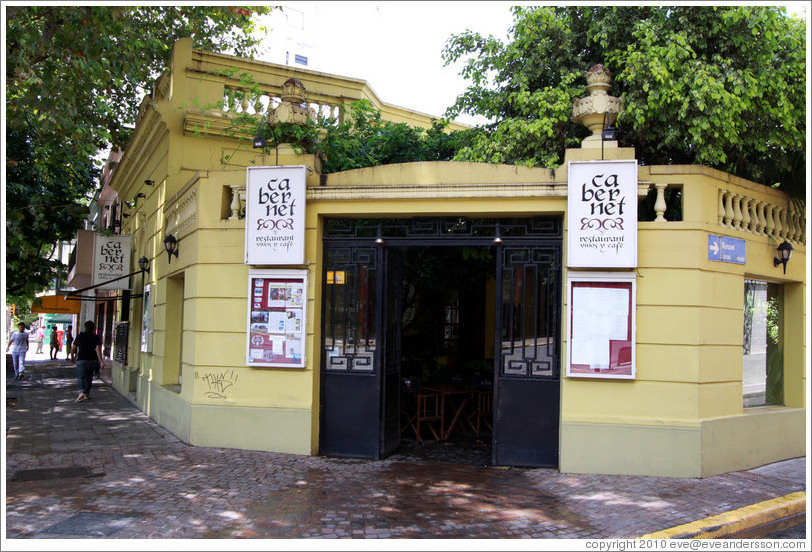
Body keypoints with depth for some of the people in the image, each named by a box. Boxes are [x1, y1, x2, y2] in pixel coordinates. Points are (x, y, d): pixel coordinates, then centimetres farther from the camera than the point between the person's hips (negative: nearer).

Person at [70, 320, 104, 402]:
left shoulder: (80, 336, 0)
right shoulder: (96, 338, -1)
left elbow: (73, 348, 1)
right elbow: (98, 349, -12)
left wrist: (72, 357, 18)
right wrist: (101, 361, -14)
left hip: (81, 360, -1)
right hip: (92, 361, 1)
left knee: (80, 377, -3)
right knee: (88, 378, 14)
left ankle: (81, 393, -26)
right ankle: (86, 395, 18)